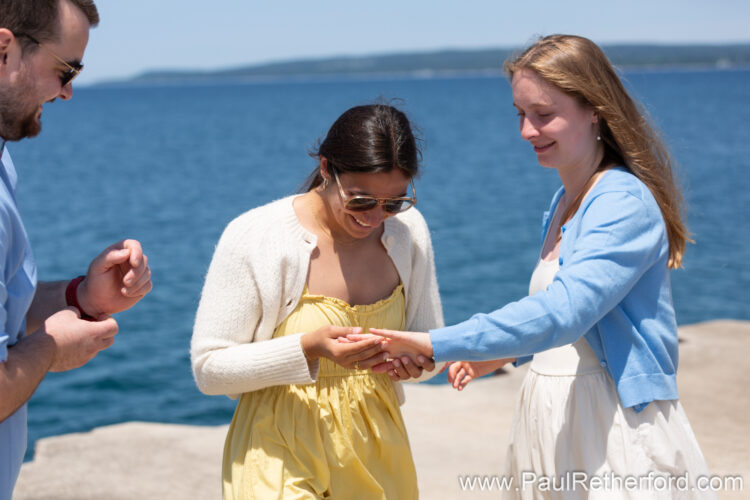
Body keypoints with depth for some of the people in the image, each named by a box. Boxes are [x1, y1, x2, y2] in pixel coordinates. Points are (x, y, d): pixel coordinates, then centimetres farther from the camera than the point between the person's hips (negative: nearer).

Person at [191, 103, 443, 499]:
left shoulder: (408, 230, -3)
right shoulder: (254, 236, -16)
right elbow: (208, 369, -14)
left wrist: (416, 359, -14)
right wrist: (308, 348, -28)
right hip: (282, 462, -4)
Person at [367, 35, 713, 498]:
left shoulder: (625, 203, -17)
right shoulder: (564, 203, 12)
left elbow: (561, 311, -28)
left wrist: (436, 344, -30)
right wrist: (506, 353, 8)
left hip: (616, 431, -8)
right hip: (551, 423, 8)